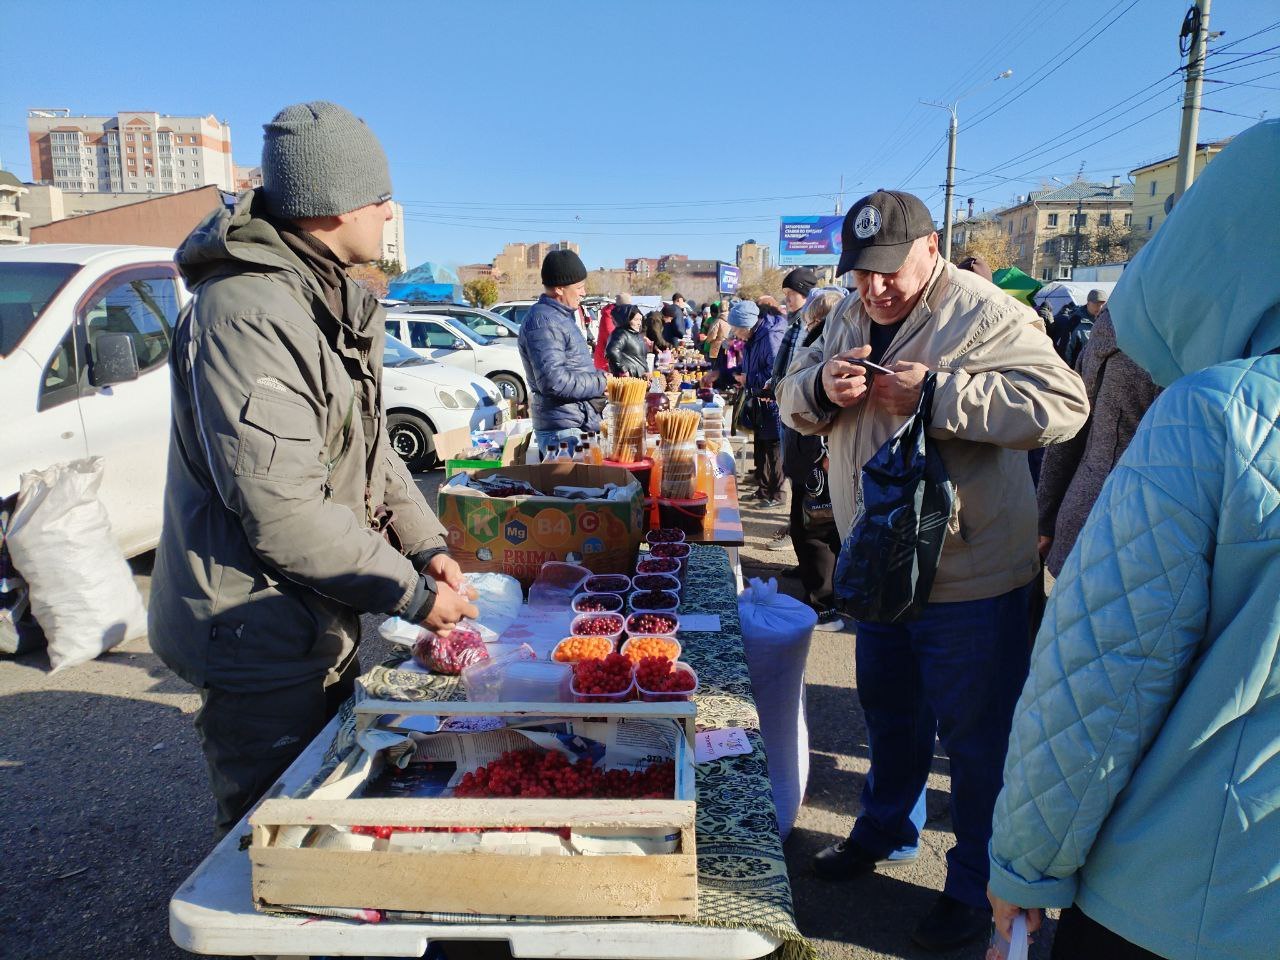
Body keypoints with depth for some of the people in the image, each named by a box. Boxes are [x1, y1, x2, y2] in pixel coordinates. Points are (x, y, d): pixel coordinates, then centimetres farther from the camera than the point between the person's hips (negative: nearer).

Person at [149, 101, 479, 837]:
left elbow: (372, 448, 13)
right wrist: (412, 592, -20)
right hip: (258, 638, -9)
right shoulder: (245, 313, -24)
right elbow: (281, 508, -29)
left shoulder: (339, 301, 9)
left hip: (325, 627, 9)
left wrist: (427, 545, 0)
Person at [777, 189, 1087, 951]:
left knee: (976, 734, 7)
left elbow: (1063, 406, -25)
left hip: (970, 575, -7)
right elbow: (794, 402, 6)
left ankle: (978, 888, 28)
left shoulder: (987, 315, -16)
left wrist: (939, 393, -30)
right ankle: (888, 830, 46)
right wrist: (822, 386, -17)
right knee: (890, 709, 23)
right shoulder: (851, 316, 6)